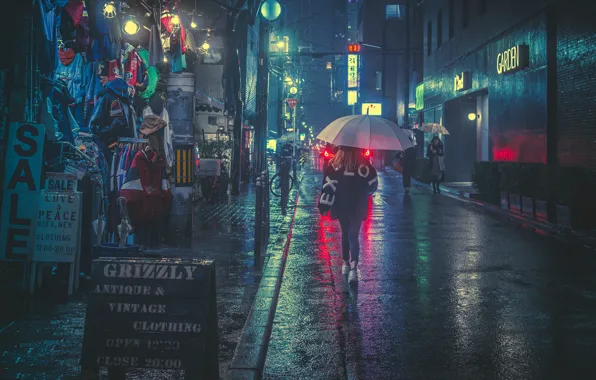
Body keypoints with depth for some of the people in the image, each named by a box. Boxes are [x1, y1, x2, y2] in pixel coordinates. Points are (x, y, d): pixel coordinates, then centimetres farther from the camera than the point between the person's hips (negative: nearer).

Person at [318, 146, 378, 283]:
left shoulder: (335, 165, -10)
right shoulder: (365, 165, -8)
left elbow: (329, 186, -12)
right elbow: (373, 184, 0)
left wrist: (324, 205, -7)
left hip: (341, 206, 1)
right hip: (358, 208, -1)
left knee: (345, 233, 20)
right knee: (353, 236, -1)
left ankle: (346, 263, 28)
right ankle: (354, 267, -19)